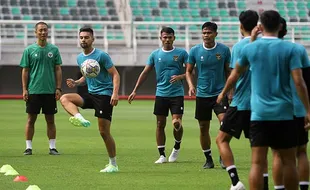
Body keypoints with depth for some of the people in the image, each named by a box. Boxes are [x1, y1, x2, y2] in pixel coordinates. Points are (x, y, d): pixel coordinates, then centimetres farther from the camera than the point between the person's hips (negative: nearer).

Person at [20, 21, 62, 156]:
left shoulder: (54, 50, 5)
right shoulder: (29, 50, 2)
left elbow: (58, 70, 7)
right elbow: (25, 71, 2)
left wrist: (58, 88, -1)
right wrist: (24, 89, -4)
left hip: (50, 91, 1)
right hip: (33, 91, -1)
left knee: (50, 120, 5)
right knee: (31, 119, 2)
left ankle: (52, 147, 9)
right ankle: (28, 147, 7)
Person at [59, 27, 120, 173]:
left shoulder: (101, 55, -10)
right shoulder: (80, 58, 12)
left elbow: (115, 74, -10)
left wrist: (115, 93, -24)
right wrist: (76, 83, 4)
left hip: (104, 95, -7)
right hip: (90, 94, 7)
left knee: (104, 132, -7)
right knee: (64, 98, -17)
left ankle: (113, 165, 4)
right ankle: (81, 119, -40)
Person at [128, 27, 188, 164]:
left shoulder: (181, 53, 0)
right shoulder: (155, 54, 7)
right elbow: (145, 73, 10)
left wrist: (180, 77, -20)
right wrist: (135, 91, 6)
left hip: (177, 94, -3)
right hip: (161, 94, 3)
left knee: (176, 123, -13)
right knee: (160, 124, 3)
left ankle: (177, 147, 14)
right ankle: (162, 155, 11)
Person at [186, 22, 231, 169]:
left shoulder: (224, 50, -2)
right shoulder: (195, 51, -1)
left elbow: (228, 71, 8)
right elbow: (188, 71, 8)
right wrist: (190, 85, -10)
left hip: (220, 93, -2)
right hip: (202, 95, 2)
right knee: (203, 128, 6)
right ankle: (208, 159, 19)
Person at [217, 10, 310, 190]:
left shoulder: (249, 48, 3)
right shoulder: (290, 49, -3)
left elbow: (235, 75, 19)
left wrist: (223, 94, 36)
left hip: (259, 113, 1)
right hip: (284, 113, -1)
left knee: (258, 162, -2)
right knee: (288, 161, 9)